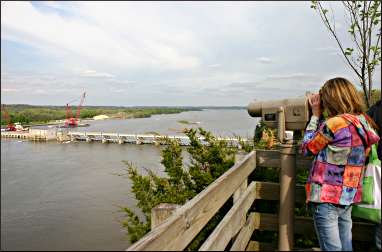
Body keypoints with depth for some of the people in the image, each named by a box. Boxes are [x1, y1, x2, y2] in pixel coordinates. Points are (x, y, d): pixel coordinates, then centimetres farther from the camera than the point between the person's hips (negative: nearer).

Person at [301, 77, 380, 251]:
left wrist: (315, 114, -2)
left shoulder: (334, 123, -20)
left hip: (327, 198, -8)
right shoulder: (364, 122, 4)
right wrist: (320, 116, 8)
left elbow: (307, 148, -6)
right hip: (349, 197, 8)